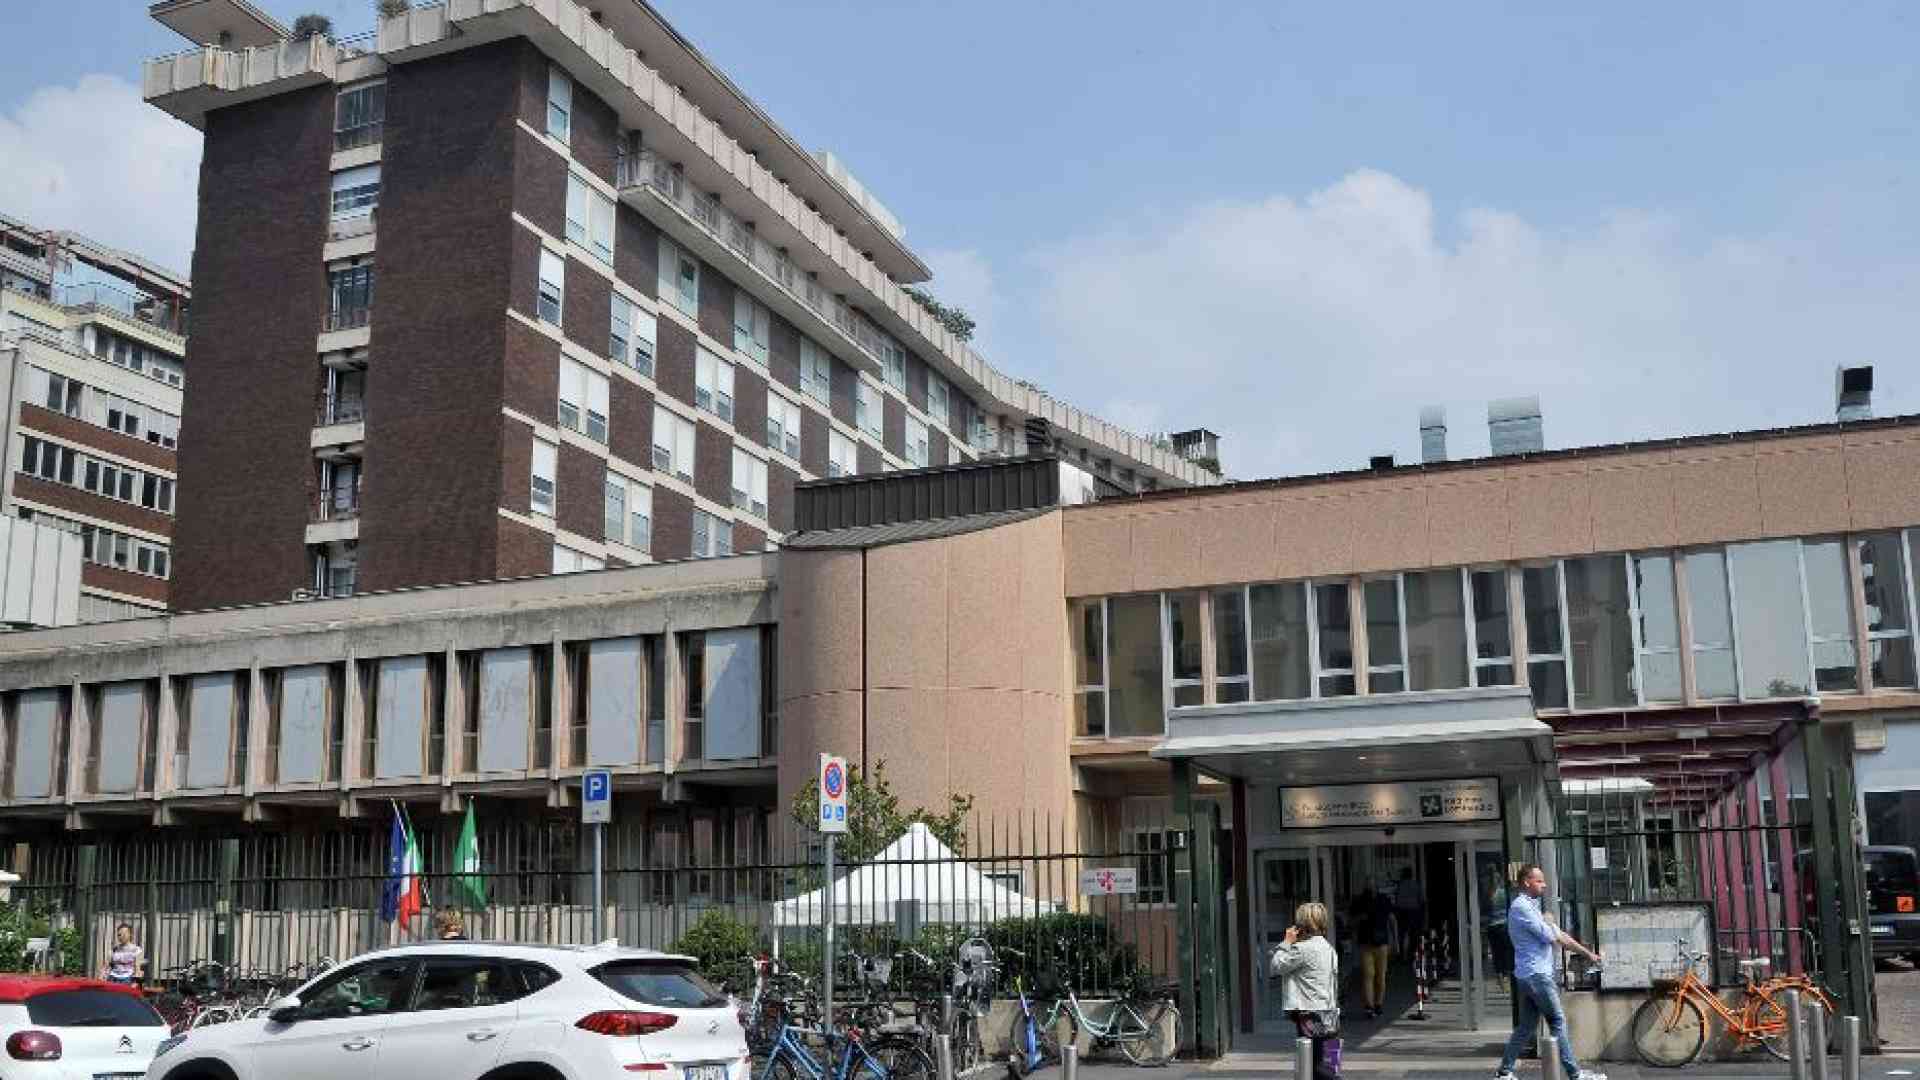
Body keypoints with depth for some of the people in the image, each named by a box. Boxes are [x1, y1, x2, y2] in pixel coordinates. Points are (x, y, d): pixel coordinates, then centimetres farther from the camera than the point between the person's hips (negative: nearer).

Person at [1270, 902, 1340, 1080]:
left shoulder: (1302, 948, -15)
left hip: (1311, 1017, -8)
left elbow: (1277, 966, -8)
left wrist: (1287, 942, 0)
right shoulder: (1327, 947, 10)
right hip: (1329, 1016, 9)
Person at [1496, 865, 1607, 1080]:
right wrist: (1549, 923, 5)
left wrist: (1587, 953, 17)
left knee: (1526, 1027, 11)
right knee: (1558, 1021, -3)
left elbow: (1559, 935, 20)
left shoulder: (1531, 906, 20)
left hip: (1528, 976, 10)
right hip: (1536, 974, -10)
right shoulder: (1521, 906, -13)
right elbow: (1548, 935, -17)